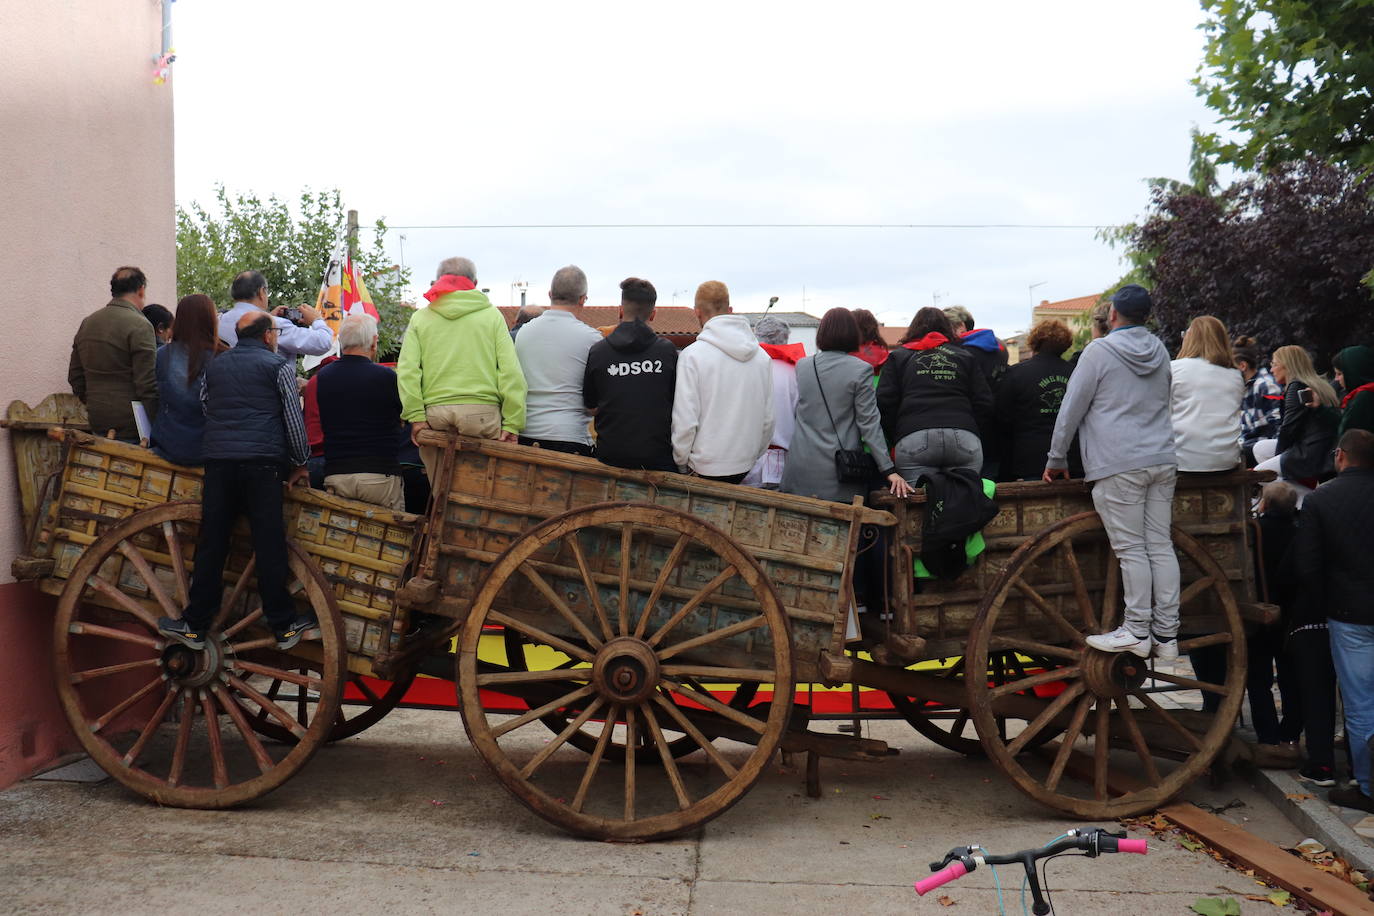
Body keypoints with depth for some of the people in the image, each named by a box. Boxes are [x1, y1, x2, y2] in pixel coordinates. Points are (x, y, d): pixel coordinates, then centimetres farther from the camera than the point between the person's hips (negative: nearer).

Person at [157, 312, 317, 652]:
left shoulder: (215, 365, 20)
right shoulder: (279, 365, 5)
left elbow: (203, 408, 25)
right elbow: (293, 418, 2)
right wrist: (300, 463, 11)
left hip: (218, 459, 4)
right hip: (263, 462, -4)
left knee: (211, 543, 6)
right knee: (269, 544, -2)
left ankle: (196, 626, 11)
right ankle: (283, 626, 4)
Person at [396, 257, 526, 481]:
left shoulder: (420, 318, 11)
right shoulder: (491, 315, 8)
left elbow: (407, 370, -1)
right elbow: (510, 372, 0)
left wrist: (415, 416, -2)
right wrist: (512, 423, 0)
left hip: (434, 413, 2)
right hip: (483, 411, -1)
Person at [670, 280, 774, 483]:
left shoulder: (692, 355, -12)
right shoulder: (763, 356, 4)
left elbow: (685, 421, -14)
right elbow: (768, 418, 8)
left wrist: (681, 464, 0)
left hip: (706, 468, -5)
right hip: (745, 468, 5)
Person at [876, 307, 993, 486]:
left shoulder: (898, 357, 18)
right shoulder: (965, 357, 23)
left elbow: (885, 404, 7)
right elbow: (984, 405, 15)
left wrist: (894, 438, 16)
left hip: (913, 439, -2)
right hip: (965, 438, 2)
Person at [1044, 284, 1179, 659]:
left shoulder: (1099, 351, -5)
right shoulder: (1160, 351, 14)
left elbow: (1072, 408, -4)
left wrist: (1057, 459, 5)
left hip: (1119, 466, -6)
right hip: (1163, 460, 6)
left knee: (1131, 550, -4)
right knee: (1161, 546, 6)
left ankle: (1137, 632, -1)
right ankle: (1166, 635, 9)